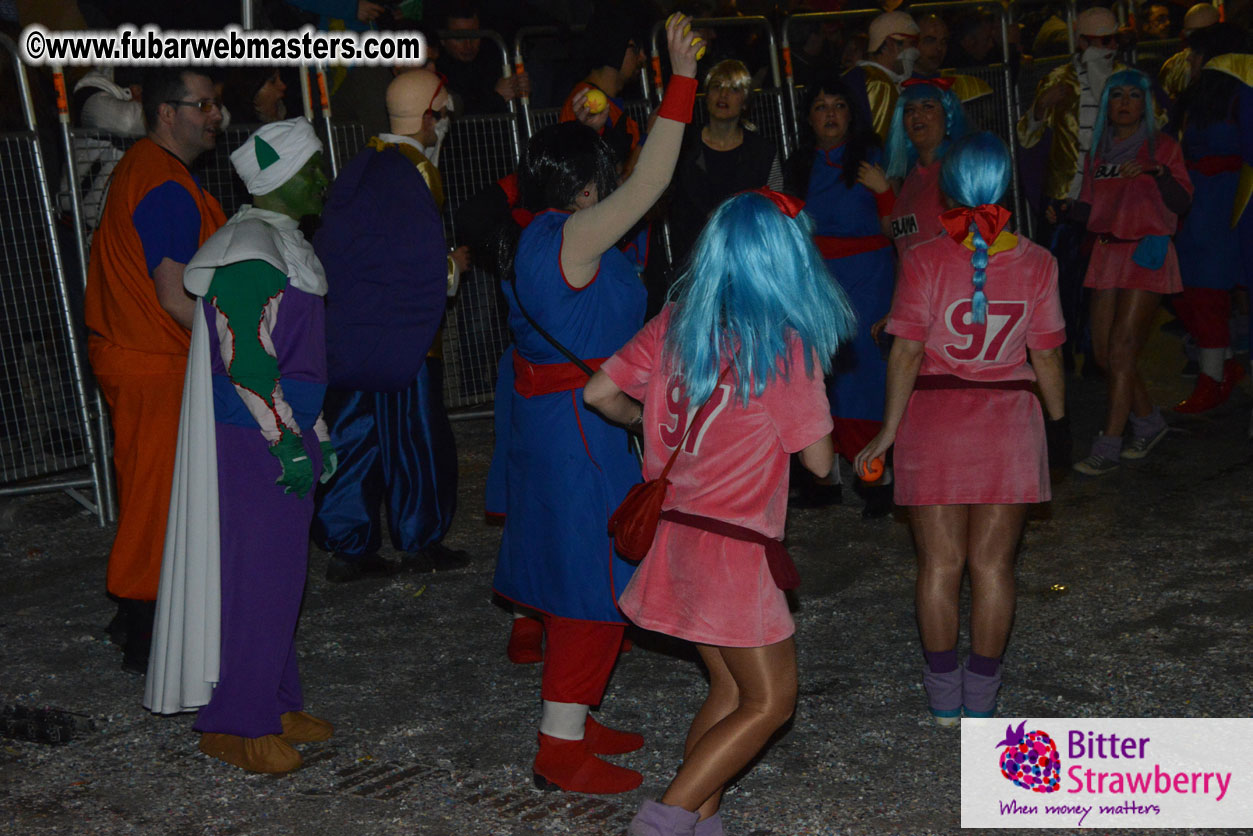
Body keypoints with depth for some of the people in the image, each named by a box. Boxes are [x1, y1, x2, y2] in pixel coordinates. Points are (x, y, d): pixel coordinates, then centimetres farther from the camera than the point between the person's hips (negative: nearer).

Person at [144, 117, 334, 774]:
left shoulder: (284, 240, 16)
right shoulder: (249, 247, -16)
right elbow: (244, 357, -22)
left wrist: (315, 434, 21)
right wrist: (287, 443, -19)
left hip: (283, 438, 10)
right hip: (252, 447, -10)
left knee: (278, 574, 15)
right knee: (254, 577, -3)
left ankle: (274, 704, 26)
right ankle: (235, 726, 8)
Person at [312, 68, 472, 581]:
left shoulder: (361, 164, 9)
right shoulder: (417, 172, -15)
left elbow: (333, 247, 14)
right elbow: (427, 265, -19)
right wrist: (457, 265, 1)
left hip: (351, 332, 7)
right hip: (404, 333, -7)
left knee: (354, 432, 11)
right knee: (415, 434, 5)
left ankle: (347, 545, 16)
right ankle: (421, 543, 15)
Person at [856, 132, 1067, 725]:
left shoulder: (925, 261, -9)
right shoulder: (1036, 263, -4)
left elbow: (907, 352, -10)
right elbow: (1046, 357, -1)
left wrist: (888, 431, -3)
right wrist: (1057, 417, 15)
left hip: (933, 421, -1)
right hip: (1008, 425, 1)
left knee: (939, 564, 8)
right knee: (993, 565, 9)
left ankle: (943, 697, 18)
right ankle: (982, 697, 18)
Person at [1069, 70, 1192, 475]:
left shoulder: (1162, 146, 1)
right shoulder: (1099, 151, 14)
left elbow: (1181, 203, -7)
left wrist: (1157, 172, -22)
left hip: (1147, 252, -5)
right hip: (1107, 253, 5)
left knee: (1121, 352, -12)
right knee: (1103, 353, 3)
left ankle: (1108, 448, -9)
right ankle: (1148, 421, 25)